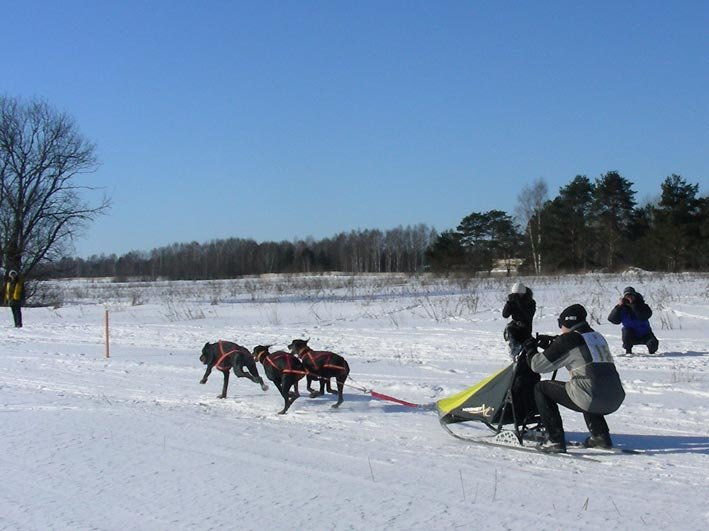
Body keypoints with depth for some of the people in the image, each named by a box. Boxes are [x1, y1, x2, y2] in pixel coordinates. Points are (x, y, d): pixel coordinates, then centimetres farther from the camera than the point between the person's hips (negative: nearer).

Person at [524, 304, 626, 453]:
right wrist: (552, 344, 36)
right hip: (615, 401, 7)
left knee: (541, 388, 10)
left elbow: (538, 365, 1)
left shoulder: (569, 340, -3)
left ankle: (555, 440, 4)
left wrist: (530, 349, 22)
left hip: (591, 399, -7)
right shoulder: (597, 336, 18)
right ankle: (601, 436, 28)